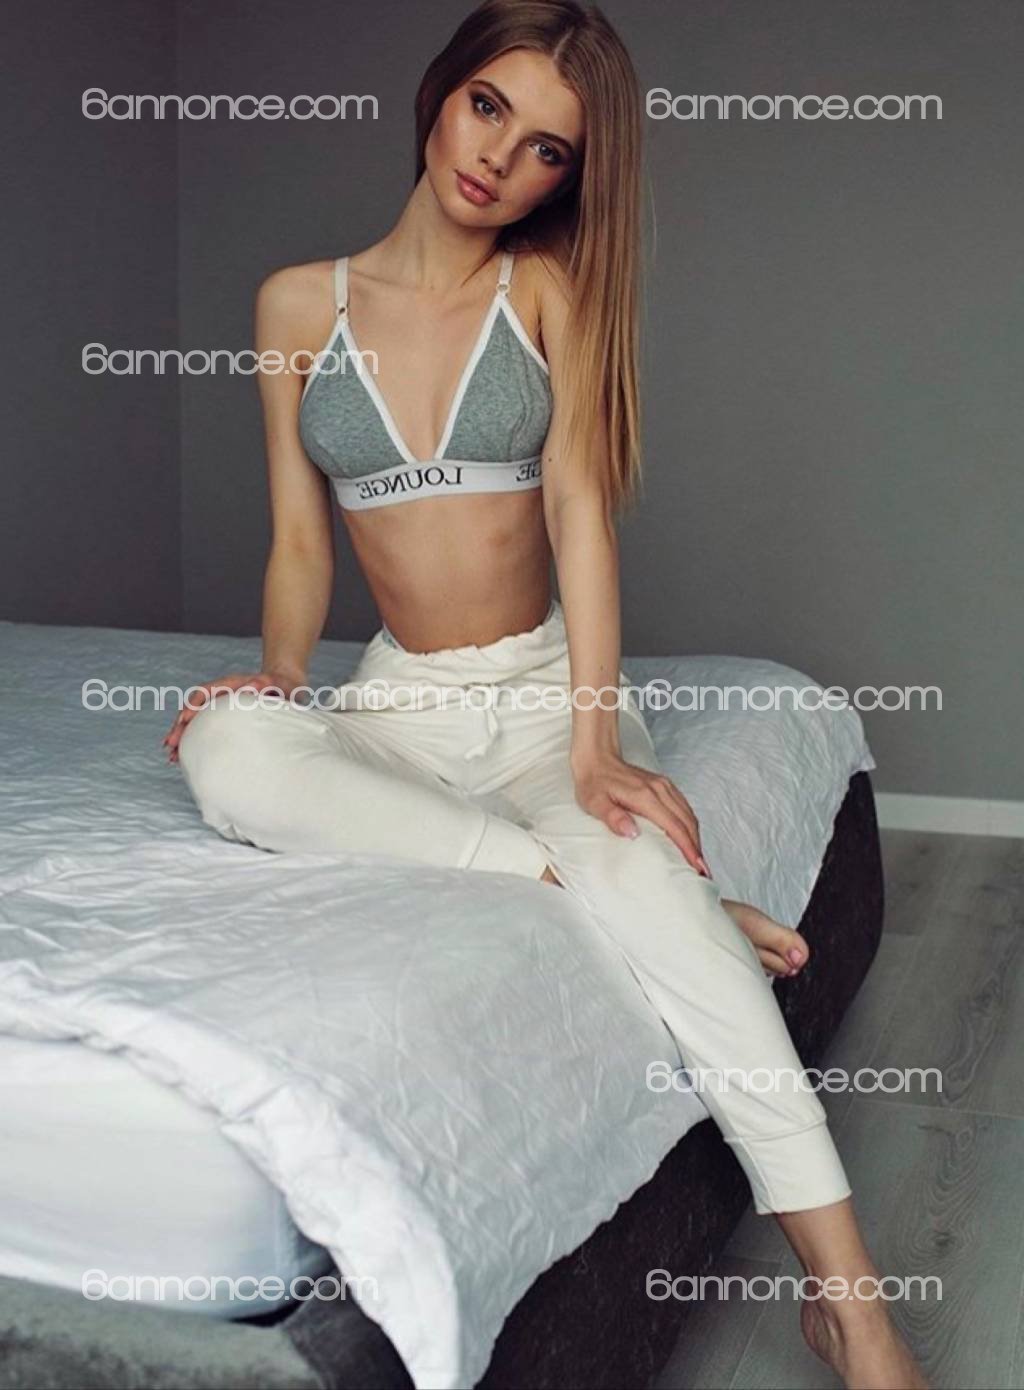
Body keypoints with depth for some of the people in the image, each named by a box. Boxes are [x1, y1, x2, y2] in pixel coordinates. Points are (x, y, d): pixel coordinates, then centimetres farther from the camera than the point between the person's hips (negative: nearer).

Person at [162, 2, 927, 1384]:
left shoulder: (553, 288, 0)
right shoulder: (297, 304, 5)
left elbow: (579, 504, -13)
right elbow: (301, 543, 8)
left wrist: (595, 737, -25)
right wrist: (279, 670, -13)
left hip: (547, 686, -2)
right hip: (399, 699, 2)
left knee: (636, 867, -35)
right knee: (229, 752, -32)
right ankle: (628, 883, -29)